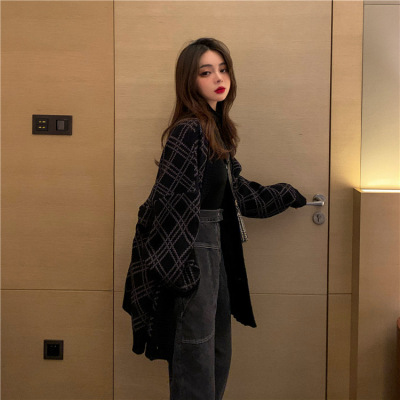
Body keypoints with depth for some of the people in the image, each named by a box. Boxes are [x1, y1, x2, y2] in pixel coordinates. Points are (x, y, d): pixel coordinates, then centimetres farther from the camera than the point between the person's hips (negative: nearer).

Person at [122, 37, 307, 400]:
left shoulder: (218, 129, 10)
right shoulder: (188, 131, -17)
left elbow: (234, 189, 21)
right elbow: (170, 201, -20)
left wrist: (286, 196, 33)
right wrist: (178, 268, -21)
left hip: (217, 247, 9)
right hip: (192, 250, -9)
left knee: (219, 353, 17)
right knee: (195, 355, 1)